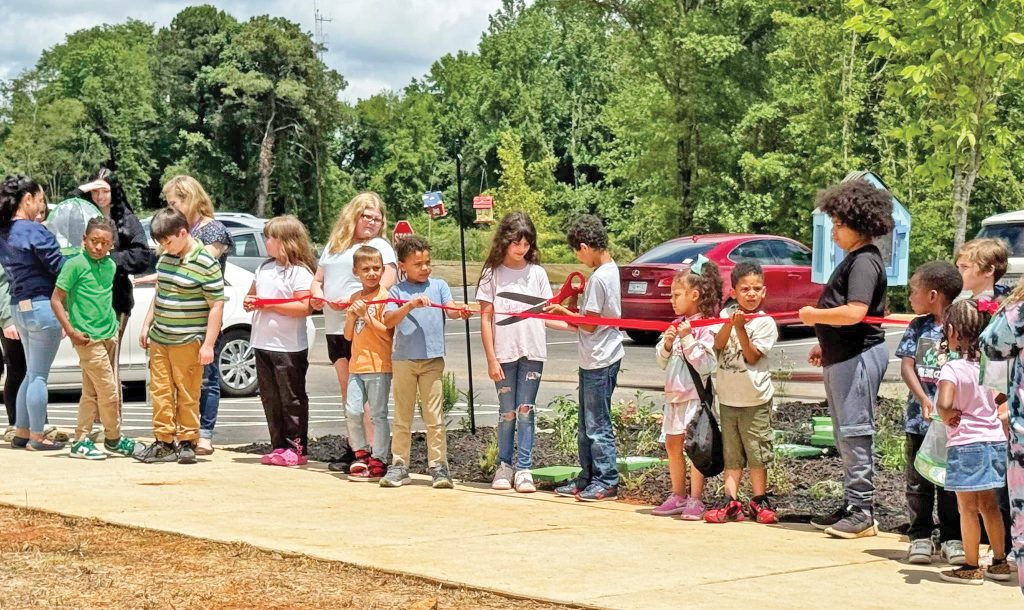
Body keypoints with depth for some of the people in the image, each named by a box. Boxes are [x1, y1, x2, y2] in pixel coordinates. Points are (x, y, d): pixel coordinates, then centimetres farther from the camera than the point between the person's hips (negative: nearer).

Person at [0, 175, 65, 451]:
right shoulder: (34, 231, -15)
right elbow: (60, 268, -13)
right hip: (41, 306, -8)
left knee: (32, 373, 18)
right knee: (39, 375, 0)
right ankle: (37, 437, 6)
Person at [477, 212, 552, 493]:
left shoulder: (537, 272, 7)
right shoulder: (492, 274, 3)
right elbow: (485, 317, 1)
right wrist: (491, 358, -5)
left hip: (532, 352, 1)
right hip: (504, 353, -1)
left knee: (526, 411, 0)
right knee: (507, 412, 5)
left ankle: (523, 469, 3)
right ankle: (504, 465, 18)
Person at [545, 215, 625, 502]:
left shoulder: (598, 278, -20)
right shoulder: (610, 268, 10)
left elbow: (589, 324, -17)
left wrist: (563, 311, -4)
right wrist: (573, 311, 6)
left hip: (599, 361, -10)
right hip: (595, 359, 10)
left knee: (597, 424, -2)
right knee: (586, 424, 16)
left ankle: (607, 482, 4)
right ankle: (588, 478, 23)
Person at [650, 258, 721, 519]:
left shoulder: (706, 328, -11)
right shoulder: (677, 325, 13)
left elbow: (705, 364, -18)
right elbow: (662, 362, 14)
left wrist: (687, 339, -20)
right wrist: (667, 345, -5)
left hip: (696, 394, -8)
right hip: (675, 393, 8)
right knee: (673, 444, 11)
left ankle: (695, 500, -1)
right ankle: (678, 496, 21)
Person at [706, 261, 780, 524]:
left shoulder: (766, 323, -6)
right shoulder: (727, 314, 3)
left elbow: (752, 356, -12)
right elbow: (718, 345, -8)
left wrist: (740, 329, -20)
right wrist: (730, 324, -22)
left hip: (755, 398, -3)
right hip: (728, 396, 3)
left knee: (757, 452, 2)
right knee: (731, 453, 7)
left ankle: (759, 502, 12)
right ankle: (731, 502, 10)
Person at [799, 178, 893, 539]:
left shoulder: (865, 261, -15)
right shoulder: (854, 259, 17)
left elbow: (855, 312, -27)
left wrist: (815, 316, -14)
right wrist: (825, 346, 18)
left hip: (859, 357, -11)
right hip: (842, 357, 11)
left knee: (855, 431, -7)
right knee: (845, 434, 14)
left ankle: (862, 512, -3)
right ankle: (852, 506, 22)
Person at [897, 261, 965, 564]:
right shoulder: (918, 327, 5)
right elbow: (907, 366, -1)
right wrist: (924, 400, -15)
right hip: (920, 418, 3)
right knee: (918, 480, 8)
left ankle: (951, 537, 16)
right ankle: (920, 535, 16)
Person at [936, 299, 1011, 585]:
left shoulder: (952, 368, -16)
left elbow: (944, 404, -29)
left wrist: (948, 419, -10)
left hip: (965, 445, -6)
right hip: (995, 441, 6)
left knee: (968, 509, 4)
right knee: (989, 505, 18)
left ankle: (971, 567, 10)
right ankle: (1000, 562, 25)